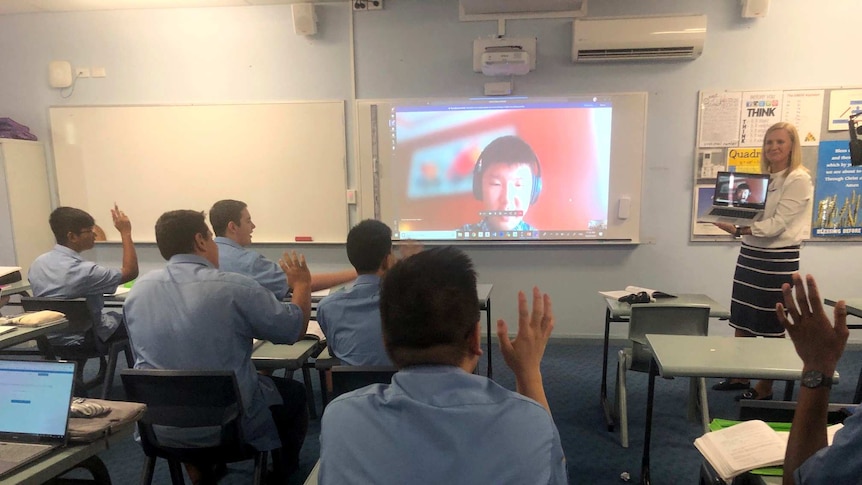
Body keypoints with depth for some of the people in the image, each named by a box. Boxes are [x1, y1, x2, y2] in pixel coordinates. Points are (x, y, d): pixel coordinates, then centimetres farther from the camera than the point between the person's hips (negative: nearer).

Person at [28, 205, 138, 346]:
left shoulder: (37, 264, -6)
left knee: (118, 316, 27)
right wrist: (125, 233, -19)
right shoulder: (83, 270, -31)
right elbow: (131, 271, -22)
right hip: (84, 341, -8)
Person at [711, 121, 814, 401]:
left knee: (772, 326, 5)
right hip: (750, 254, 7)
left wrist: (739, 230, -26)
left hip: (778, 259, -7)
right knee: (742, 319, 12)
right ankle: (740, 376, 26)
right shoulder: (762, 178, 12)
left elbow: (777, 224, -19)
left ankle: (766, 387, 17)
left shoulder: (799, 180, -10)